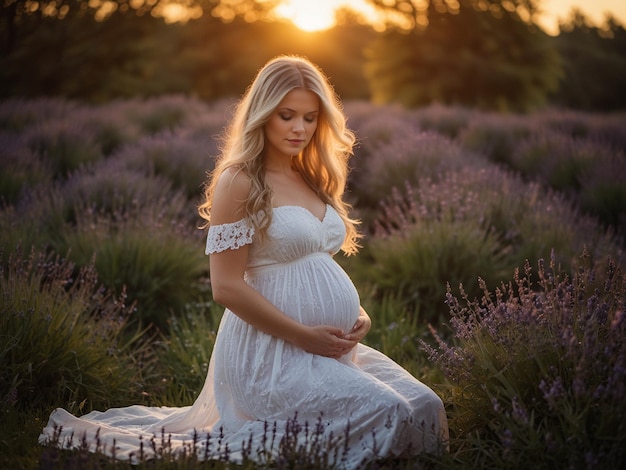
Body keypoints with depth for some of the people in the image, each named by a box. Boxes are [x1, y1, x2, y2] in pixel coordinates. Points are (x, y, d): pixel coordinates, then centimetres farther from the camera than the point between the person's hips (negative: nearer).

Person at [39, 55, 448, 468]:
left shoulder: (313, 180, 16)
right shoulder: (239, 182, -8)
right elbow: (227, 287, -13)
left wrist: (359, 314, 5)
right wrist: (304, 337, -15)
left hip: (331, 346, 9)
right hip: (274, 350, -9)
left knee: (426, 408, -5)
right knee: (386, 416, -22)